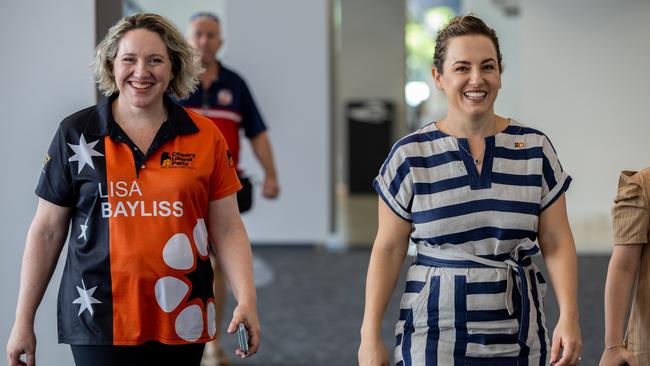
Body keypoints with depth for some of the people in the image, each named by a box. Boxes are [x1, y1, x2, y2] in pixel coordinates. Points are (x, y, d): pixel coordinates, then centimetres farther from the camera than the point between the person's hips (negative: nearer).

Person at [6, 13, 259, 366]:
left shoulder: (205, 136, 3)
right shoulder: (76, 133, 1)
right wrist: (23, 321, 3)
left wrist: (247, 300, -10)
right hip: (99, 322, -1)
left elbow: (227, 229, 4)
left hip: (182, 322, 1)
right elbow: (47, 231, 4)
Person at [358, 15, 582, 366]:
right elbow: (388, 249, 1)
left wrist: (569, 317, -10)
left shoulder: (535, 149, 2)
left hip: (519, 335, 2)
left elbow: (557, 244, 2)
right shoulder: (410, 156, -2)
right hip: (434, 336, -2)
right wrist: (370, 336, -3)